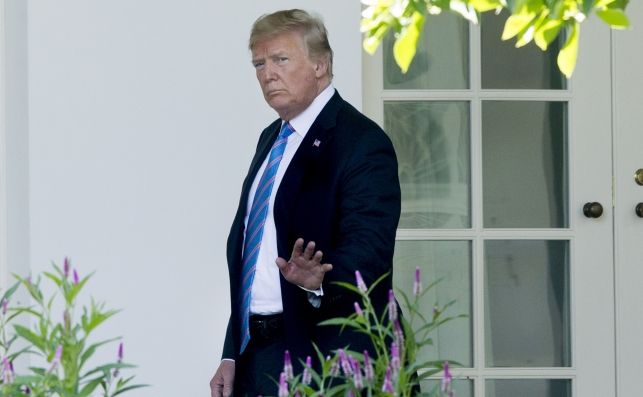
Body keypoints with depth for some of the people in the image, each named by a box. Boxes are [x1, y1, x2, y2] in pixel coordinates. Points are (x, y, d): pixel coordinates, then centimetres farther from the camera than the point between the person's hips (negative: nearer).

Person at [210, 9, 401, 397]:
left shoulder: (362, 143, -11)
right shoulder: (272, 139, 14)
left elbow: (366, 250, -21)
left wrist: (318, 282, -41)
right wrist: (232, 355, 14)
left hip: (324, 363, -8)